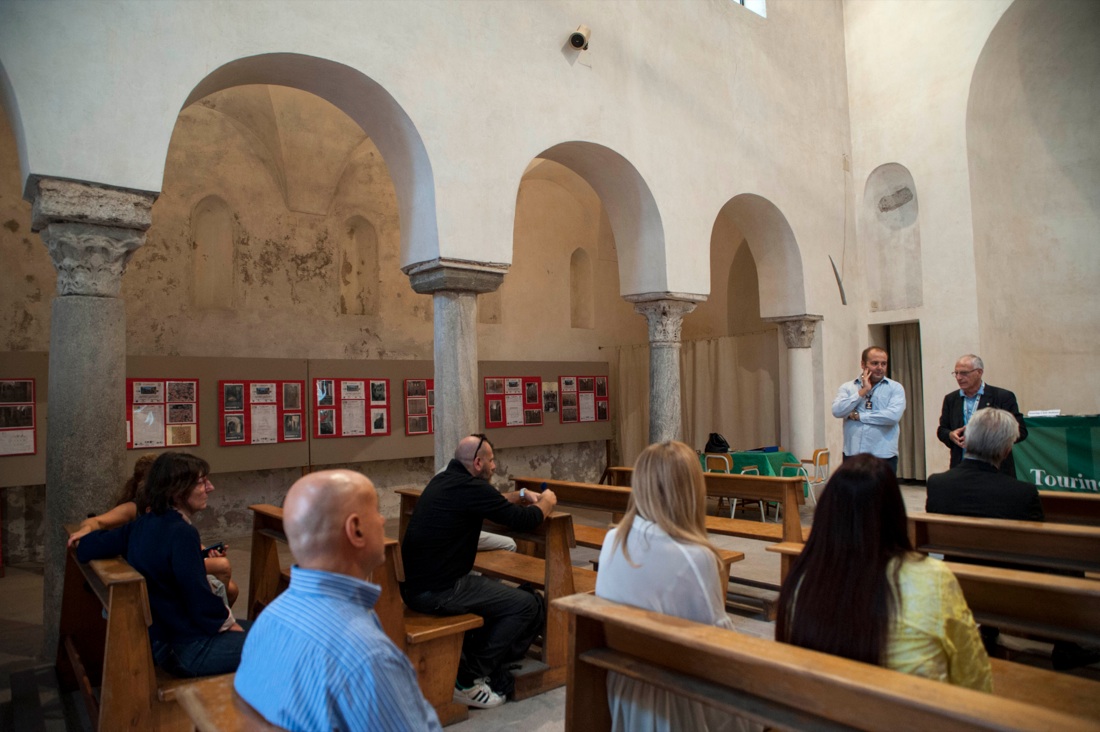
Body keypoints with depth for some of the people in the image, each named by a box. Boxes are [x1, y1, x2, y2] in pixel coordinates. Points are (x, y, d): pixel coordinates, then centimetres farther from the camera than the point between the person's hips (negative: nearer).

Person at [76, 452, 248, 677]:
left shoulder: (142, 525, 2)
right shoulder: (181, 534, -24)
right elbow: (202, 606, -22)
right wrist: (229, 623, -5)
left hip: (158, 639, 10)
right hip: (186, 652, -10)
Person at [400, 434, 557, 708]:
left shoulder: (443, 480, 11)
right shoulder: (470, 487, -18)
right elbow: (523, 521, -12)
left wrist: (522, 495, 23)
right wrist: (545, 503, 7)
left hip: (414, 585, 10)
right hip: (439, 592, -10)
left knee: (499, 589, 24)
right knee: (529, 605, -6)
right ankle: (469, 680, 3)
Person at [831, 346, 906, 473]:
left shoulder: (895, 388, 4)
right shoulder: (847, 387, 9)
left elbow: (894, 415, -12)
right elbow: (837, 411, -7)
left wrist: (857, 416, -6)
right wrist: (863, 391, -7)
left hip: (883, 457, -1)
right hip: (852, 454, 1)